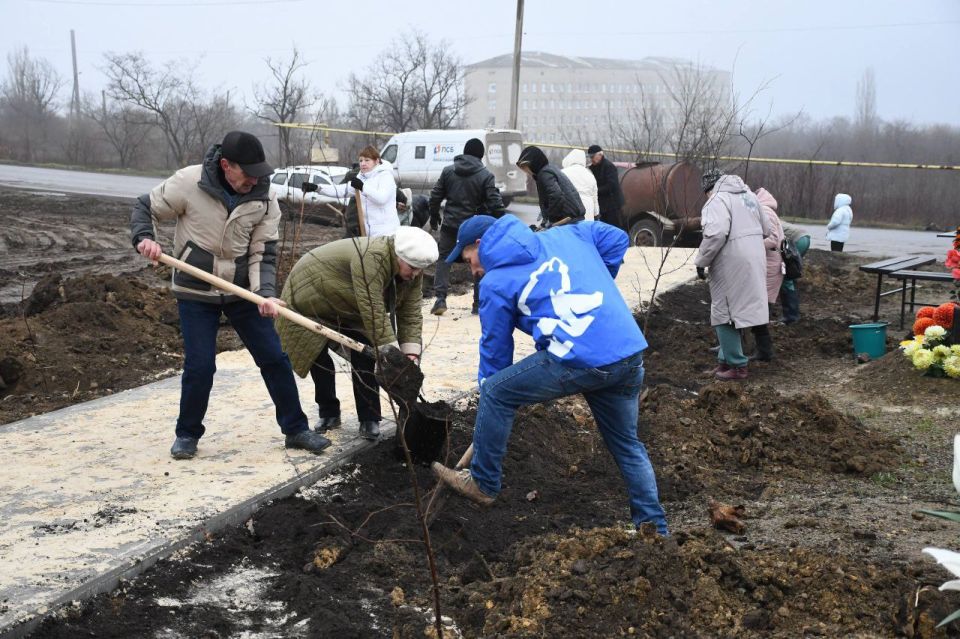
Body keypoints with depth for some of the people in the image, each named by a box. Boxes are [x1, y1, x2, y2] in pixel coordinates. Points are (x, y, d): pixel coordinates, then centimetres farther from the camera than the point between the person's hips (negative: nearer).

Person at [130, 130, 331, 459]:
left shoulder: (264, 199, -10)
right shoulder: (189, 182, -17)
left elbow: (263, 253, -8)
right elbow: (145, 207, -3)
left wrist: (265, 293, -24)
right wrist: (144, 237, -23)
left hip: (242, 291, 3)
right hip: (195, 292, -3)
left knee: (274, 358, 3)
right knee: (199, 365, -5)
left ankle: (295, 430, 16)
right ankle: (187, 433, 19)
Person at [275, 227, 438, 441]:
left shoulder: (412, 271, -16)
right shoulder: (371, 257, -41)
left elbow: (411, 315, -14)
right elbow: (374, 313, -42)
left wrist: (411, 355, -25)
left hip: (347, 307, 6)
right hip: (311, 297, -6)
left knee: (364, 357, -7)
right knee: (318, 356, -3)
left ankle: (369, 419, -1)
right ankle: (328, 413, 15)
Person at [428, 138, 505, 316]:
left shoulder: (448, 171, 2)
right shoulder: (486, 176, -7)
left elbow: (435, 196, 5)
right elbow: (495, 203, -12)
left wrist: (434, 216, 19)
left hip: (450, 224, 1)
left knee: (444, 258, 11)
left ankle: (440, 298, -4)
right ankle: (478, 303, 13)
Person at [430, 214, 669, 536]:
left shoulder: (495, 282, 6)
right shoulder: (563, 234, 21)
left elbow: (495, 347, 13)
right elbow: (617, 239, 23)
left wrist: (488, 383, 29)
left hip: (577, 361, -6)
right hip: (630, 354, 7)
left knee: (494, 393, 12)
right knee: (627, 445, 23)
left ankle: (483, 485, 24)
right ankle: (654, 527, 27)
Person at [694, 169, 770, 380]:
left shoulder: (717, 200, -10)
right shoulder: (749, 195, 16)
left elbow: (716, 233, -25)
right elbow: (766, 229, 21)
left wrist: (701, 261, -17)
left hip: (732, 265, -8)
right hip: (753, 261, 8)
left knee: (725, 313, 1)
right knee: (734, 310, 17)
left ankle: (737, 365, 4)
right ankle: (727, 358, 25)